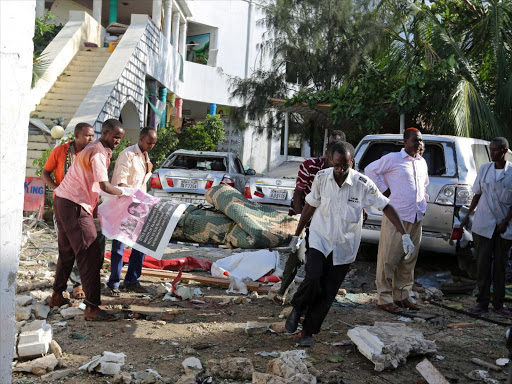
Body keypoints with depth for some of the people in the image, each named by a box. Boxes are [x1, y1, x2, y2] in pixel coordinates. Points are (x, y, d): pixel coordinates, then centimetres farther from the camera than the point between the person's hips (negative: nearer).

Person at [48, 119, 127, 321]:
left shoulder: (95, 149, 17)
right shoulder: (98, 152, -15)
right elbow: (104, 185, -24)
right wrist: (124, 193, -11)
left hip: (64, 202, 11)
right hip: (74, 205, -11)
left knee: (67, 252, 19)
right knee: (90, 255, -11)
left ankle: (57, 296, 29)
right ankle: (92, 307, -12)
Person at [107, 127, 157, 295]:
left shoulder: (146, 157, 16)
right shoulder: (128, 154, -10)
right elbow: (120, 182, -20)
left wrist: (148, 171, 8)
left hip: (139, 205, 8)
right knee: (119, 245, -3)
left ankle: (131, 280, 16)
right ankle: (114, 283, 5)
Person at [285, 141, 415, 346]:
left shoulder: (362, 183, -15)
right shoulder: (321, 177, -9)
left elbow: (386, 206, -9)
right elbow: (310, 206, 4)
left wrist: (404, 235, -15)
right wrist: (296, 235, 11)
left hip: (344, 246, 0)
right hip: (320, 239, 0)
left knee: (328, 294, 3)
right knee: (313, 278, -22)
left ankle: (309, 331, 21)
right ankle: (297, 309, 9)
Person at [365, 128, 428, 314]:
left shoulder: (422, 162, 16)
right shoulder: (393, 158, -6)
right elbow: (370, 169, -3)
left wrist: (422, 198, 19)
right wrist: (384, 190, -6)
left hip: (416, 217, 7)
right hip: (396, 215, -7)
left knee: (409, 259, 11)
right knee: (389, 258, -3)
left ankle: (402, 295, 22)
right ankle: (385, 298, 4)